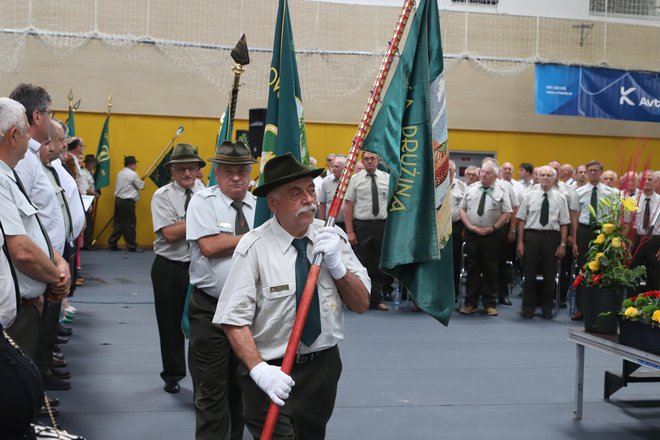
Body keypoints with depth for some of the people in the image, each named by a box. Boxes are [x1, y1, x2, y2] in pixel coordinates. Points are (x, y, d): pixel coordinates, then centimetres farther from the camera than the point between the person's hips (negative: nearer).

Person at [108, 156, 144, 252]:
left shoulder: (120, 173, 15)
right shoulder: (133, 174, -10)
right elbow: (141, 186, -3)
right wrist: (142, 182, 19)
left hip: (118, 200, 8)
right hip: (127, 202, -8)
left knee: (119, 222, 12)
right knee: (130, 224, -1)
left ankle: (112, 243, 10)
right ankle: (132, 246, 4)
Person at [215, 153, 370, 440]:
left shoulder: (334, 237, -2)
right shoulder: (254, 248, -16)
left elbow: (361, 305, 1)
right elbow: (234, 320, -18)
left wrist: (337, 265, -15)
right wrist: (259, 369, -30)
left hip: (324, 365, 5)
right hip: (273, 373, -5)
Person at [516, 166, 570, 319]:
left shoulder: (560, 198, 4)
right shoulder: (530, 196, 4)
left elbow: (564, 223, 2)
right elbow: (521, 220, 3)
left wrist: (562, 244, -3)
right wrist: (520, 242, -2)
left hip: (551, 237, 0)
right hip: (531, 236, 0)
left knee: (549, 274, 7)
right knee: (529, 273, 3)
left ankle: (547, 309, 19)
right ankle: (528, 308, 14)